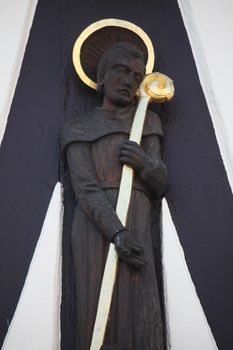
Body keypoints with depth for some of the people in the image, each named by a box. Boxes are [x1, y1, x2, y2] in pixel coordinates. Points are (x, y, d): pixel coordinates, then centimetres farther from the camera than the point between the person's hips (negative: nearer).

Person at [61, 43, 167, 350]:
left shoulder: (148, 122, 17)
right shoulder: (77, 129, 9)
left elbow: (158, 186, 14)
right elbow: (85, 188, -5)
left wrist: (145, 162, -10)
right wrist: (116, 233, -20)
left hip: (136, 229, 2)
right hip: (94, 228, -2)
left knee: (141, 316, -10)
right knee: (98, 314, -8)